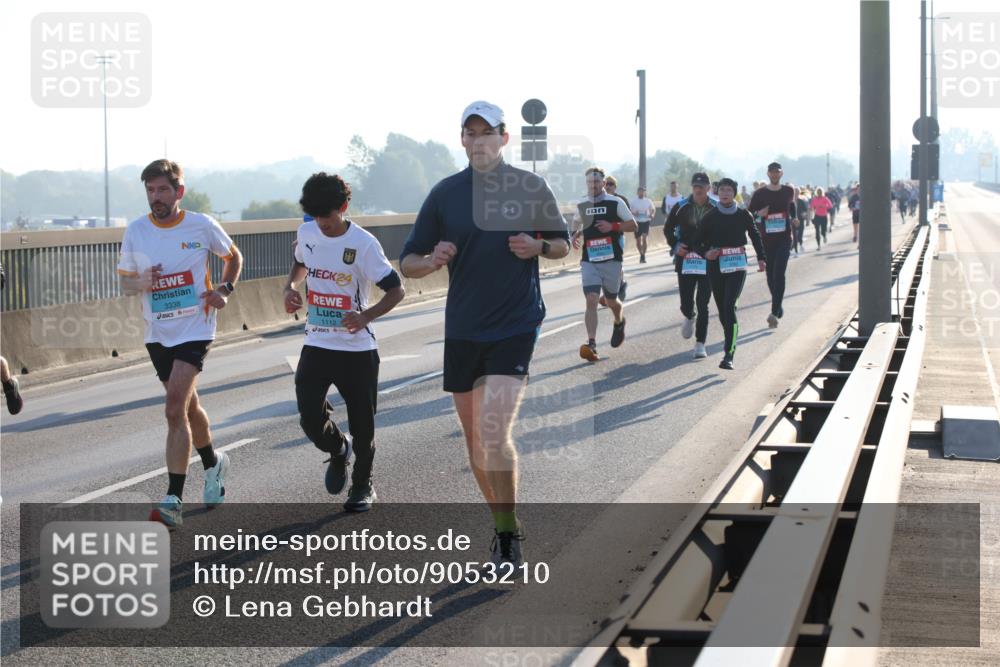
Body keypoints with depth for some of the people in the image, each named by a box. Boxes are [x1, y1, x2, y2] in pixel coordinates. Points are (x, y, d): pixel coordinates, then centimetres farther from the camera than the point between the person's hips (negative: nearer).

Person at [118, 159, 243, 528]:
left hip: (195, 330, -4)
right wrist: (142, 282, -15)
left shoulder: (202, 226, -7)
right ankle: (213, 463, 46)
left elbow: (233, 257, 11)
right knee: (188, 406, 19)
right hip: (157, 334, 4)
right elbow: (124, 281, 8)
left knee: (175, 411, -16)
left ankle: (174, 501, -17)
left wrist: (225, 289, -6)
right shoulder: (135, 231, -1)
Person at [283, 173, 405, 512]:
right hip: (316, 345, 4)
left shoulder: (364, 243, -15)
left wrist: (366, 317, -29)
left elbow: (395, 290, -12)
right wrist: (291, 286, 1)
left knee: (362, 422, 5)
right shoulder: (306, 233, 0)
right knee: (311, 420, -7)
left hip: (357, 348, -3)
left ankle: (362, 484, 28)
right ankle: (338, 452, 26)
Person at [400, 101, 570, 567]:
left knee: (494, 433, -18)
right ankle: (503, 523, 29)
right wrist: (432, 261, -16)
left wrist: (538, 247, -10)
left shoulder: (531, 188, 0)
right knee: (474, 437, 10)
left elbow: (564, 244, 12)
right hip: (462, 330, 4)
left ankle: (509, 536, -4)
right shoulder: (445, 193, 4)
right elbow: (407, 263, 7)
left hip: (516, 325, -3)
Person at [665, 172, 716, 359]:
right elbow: (668, 228, 13)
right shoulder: (681, 207, 3)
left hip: (708, 261, -1)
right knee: (686, 303, 3)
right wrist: (675, 245, -3)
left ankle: (700, 343, 2)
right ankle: (689, 317, 40)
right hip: (685, 260, 1)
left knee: (703, 305, -4)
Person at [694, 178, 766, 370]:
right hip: (717, 266, 2)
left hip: (737, 266, -2)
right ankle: (730, 345, 31)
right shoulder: (710, 216, 2)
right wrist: (705, 253, -14)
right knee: (722, 310, 8)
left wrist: (761, 258, 16)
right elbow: (697, 241, 5)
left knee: (729, 306, -17)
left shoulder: (743, 215, 3)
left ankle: (729, 355, -21)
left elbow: (755, 236, 18)